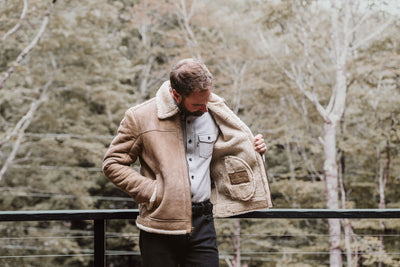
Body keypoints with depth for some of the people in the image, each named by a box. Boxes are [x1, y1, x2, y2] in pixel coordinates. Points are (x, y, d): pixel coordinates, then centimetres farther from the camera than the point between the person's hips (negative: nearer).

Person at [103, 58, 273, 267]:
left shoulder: (215, 114, 7)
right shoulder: (141, 117, -4)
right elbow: (112, 164, 0)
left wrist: (253, 151, 5)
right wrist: (150, 192, -10)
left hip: (202, 224, 3)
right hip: (160, 226, -2)